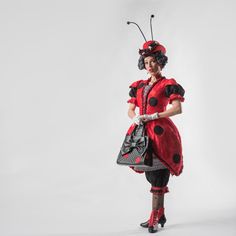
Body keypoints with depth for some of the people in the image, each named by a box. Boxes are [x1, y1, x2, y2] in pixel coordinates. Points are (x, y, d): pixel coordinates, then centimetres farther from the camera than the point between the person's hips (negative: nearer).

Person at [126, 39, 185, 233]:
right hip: (142, 132, 6)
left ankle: (154, 218, 1)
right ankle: (160, 215, 25)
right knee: (152, 176, 13)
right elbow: (130, 110, 14)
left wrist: (153, 116, -17)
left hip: (161, 132, -6)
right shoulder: (138, 86, 16)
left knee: (158, 177, -5)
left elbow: (177, 109, -12)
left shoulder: (168, 85, -1)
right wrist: (135, 118, -9)